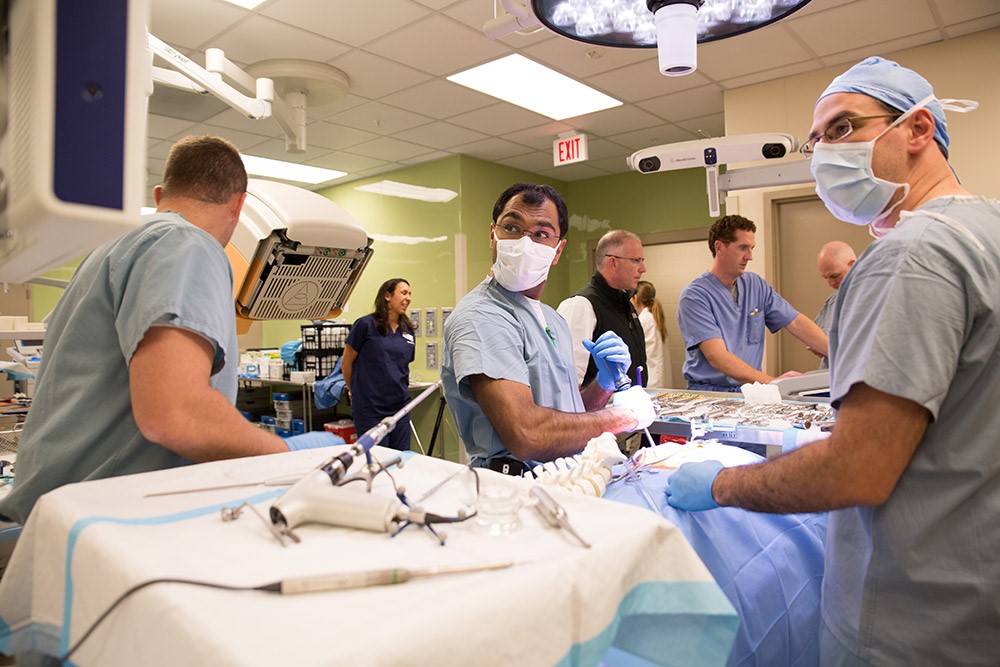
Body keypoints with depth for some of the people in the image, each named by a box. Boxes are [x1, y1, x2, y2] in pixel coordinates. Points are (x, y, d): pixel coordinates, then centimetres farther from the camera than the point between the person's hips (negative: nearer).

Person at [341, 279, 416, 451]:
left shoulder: (408, 330, 8)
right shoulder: (365, 325, -8)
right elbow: (346, 363, 0)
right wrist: (354, 390, 12)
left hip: (400, 405, 5)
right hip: (370, 409, -5)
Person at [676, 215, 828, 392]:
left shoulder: (756, 285, 9)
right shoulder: (694, 295, -11)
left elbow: (797, 323, 8)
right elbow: (716, 357, -19)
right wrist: (773, 382, -26)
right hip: (709, 393, -5)